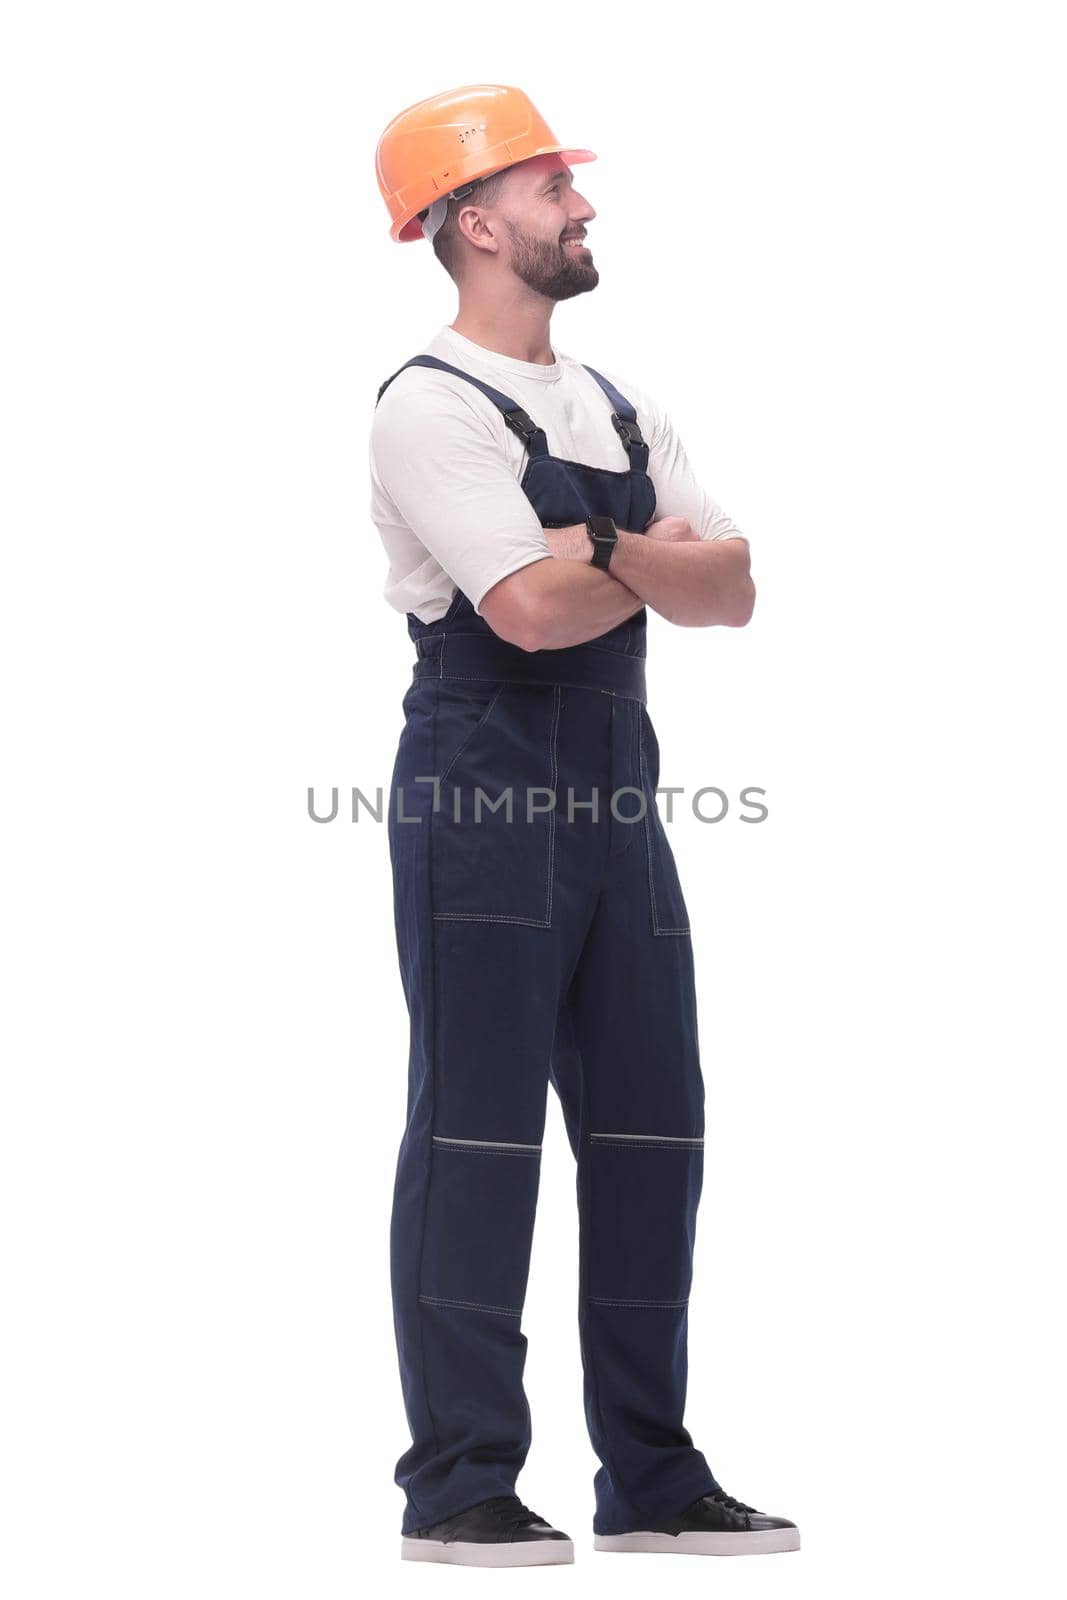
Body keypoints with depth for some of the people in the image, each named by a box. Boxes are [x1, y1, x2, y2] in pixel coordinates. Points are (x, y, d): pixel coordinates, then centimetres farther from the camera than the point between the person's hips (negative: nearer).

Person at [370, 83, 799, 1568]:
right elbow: (530, 608, -19)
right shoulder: (432, 405, -7)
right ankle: (458, 1487, 2)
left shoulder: (621, 410, 18)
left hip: (616, 793, 8)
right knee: (478, 1133, -5)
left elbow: (730, 592, 8)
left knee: (651, 1129, 8)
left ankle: (650, 1477, 17)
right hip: (483, 790, -8)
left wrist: (604, 547, -10)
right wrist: (661, 555, -1)